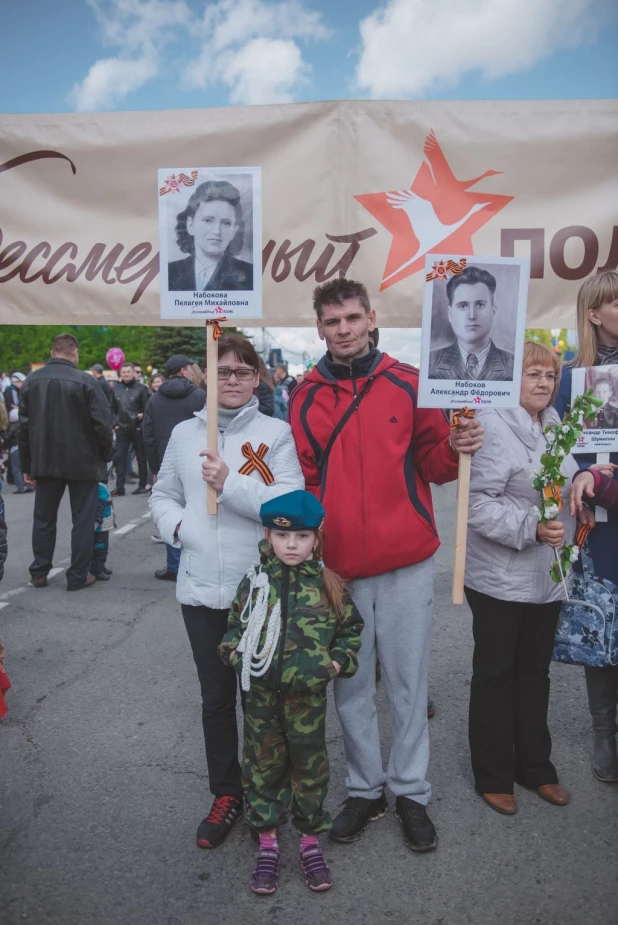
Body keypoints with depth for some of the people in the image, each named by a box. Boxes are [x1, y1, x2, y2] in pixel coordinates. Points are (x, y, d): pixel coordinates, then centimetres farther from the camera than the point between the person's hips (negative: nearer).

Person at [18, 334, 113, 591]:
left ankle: (39, 572, 22)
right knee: (83, 519, 6)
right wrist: (104, 457, 1)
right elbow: (102, 424, -14)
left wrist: (28, 465, 11)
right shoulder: (85, 381, -12)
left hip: (45, 462, 4)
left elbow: (24, 425, 5)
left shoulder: (32, 381, 3)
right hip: (83, 462, -4)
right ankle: (78, 576, 9)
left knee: (44, 518, 16)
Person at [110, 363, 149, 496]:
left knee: (141, 457, 6)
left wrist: (142, 425, -11)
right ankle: (119, 487, 3)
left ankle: (142, 485, 14)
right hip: (122, 429, 4)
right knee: (119, 457, 0)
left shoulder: (141, 388, -5)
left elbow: (147, 409, -6)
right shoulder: (116, 388, 8)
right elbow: (113, 408, 13)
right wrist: (115, 424, 4)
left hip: (137, 429, -4)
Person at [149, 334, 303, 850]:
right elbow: (163, 495, 15)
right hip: (201, 589, 3)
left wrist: (230, 483, -24)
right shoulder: (184, 433, 7)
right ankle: (226, 794, 34)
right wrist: (177, 524, -5)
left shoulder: (276, 434, -5)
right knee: (216, 697, 14)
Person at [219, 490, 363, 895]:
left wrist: (340, 661, -7)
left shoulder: (328, 583, -5)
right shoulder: (256, 580, -2)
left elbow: (352, 627, 6)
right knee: (263, 763, 13)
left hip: (308, 694, -1)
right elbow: (236, 623, 12)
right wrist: (234, 651, -5)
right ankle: (267, 842, 32)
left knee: (310, 763, 12)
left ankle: (311, 841, 32)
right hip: (261, 694, 1)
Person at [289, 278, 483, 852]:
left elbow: (432, 466, 4)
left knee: (407, 681, 10)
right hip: (338, 568, 2)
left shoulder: (409, 384, 1)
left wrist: (453, 448, -18)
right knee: (351, 685, 13)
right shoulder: (304, 398, 3)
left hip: (406, 564, -1)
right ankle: (365, 788, 33)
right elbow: (302, 483, 3)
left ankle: (411, 791, 30)